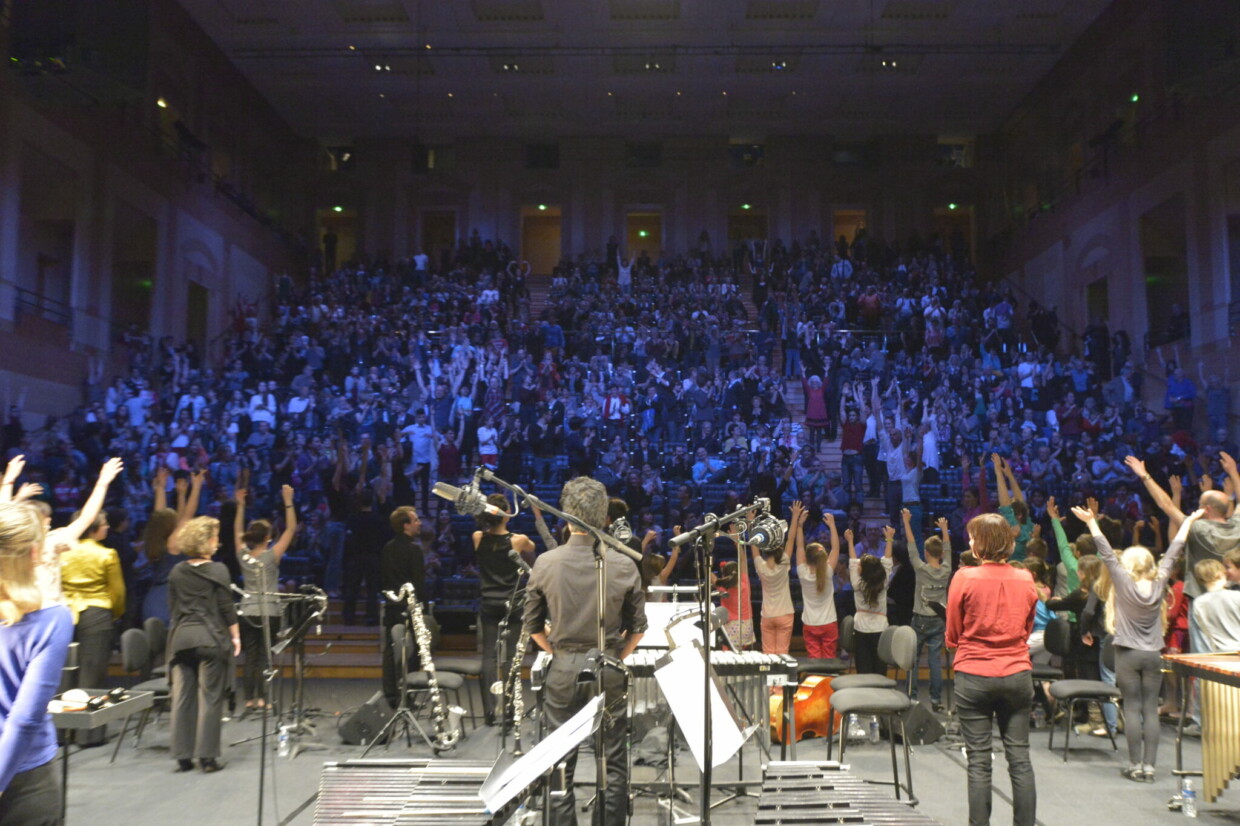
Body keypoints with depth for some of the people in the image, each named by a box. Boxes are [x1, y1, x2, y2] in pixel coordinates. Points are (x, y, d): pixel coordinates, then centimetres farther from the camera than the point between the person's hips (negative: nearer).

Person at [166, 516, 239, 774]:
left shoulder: (176, 573, 7)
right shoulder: (217, 570, -8)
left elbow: (173, 607, 12)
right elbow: (227, 607, -7)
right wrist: (235, 636, 2)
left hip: (181, 638, 5)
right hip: (211, 638, -5)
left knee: (182, 698, 8)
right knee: (210, 698, 1)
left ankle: (183, 756, 13)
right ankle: (207, 757, 3)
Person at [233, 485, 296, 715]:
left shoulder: (243, 555, 0)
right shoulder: (271, 556, -11)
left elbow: (237, 530, 15)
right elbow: (291, 529, -11)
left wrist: (240, 505, 15)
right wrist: (288, 502, -12)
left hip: (247, 612, 4)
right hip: (268, 612, -4)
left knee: (250, 656, 7)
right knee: (264, 656, 1)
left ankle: (249, 698, 9)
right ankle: (261, 698, 1)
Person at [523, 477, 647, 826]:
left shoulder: (546, 563, -8)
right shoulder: (624, 565, -8)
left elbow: (533, 625, 1)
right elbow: (637, 627, 0)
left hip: (563, 668, 0)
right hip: (608, 670, 0)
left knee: (561, 761, 11)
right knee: (613, 761, 11)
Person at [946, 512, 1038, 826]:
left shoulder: (965, 578, -11)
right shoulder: (1025, 580, 0)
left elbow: (953, 636, -3)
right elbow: (1027, 630, 13)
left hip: (974, 677, -3)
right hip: (1017, 674, 3)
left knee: (978, 761, 3)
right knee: (1019, 758, 9)